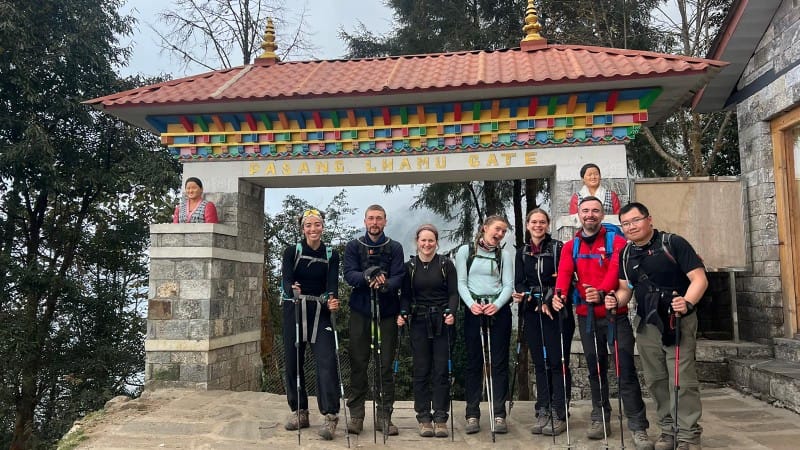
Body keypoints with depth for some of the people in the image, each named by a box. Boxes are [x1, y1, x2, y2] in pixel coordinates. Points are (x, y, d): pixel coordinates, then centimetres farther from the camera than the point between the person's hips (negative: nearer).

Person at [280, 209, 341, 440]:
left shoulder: (331, 254, 3)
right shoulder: (292, 251, 0)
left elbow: (332, 283, -8)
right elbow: (286, 278, -13)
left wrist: (332, 301, -30)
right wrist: (293, 291, -36)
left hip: (320, 312, 0)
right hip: (294, 310, 1)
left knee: (327, 361, -12)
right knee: (293, 361, 6)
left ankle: (330, 416, -10)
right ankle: (299, 412, 21)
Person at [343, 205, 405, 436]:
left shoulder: (395, 248, 6)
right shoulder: (353, 247, 7)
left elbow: (399, 277, -6)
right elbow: (349, 274, -7)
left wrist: (385, 284, -28)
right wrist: (366, 277, -28)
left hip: (387, 312, 0)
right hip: (360, 312, 0)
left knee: (386, 365, 3)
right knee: (358, 364, 3)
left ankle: (384, 416, 12)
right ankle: (356, 415, 12)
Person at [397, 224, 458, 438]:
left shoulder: (446, 264, 3)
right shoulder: (409, 266, 7)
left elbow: (453, 292, 0)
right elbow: (405, 296, 6)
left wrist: (451, 313, -16)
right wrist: (403, 314, -11)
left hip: (442, 323, -1)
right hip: (419, 322, 1)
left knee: (441, 370, 0)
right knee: (421, 371, 3)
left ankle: (440, 418, 8)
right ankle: (424, 418, 11)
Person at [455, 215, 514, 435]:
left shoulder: (504, 255, 11)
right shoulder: (465, 251, 6)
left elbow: (508, 285, 2)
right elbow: (461, 283, 0)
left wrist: (497, 305, -16)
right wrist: (471, 304, -16)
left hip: (499, 310, 2)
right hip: (474, 311, -1)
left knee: (499, 362, 2)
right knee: (474, 362, 2)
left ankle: (499, 414, 7)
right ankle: (472, 415, 7)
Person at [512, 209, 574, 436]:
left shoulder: (558, 248, -1)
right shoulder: (522, 252, 12)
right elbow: (519, 282, 7)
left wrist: (549, 301, -17)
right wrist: (520, 294, -14)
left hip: (556, 311, -4)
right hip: (532, 313, 4)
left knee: (557, 362, -3)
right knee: (539, 363, 8)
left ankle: (559, 415, 3)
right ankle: (542, 413, 15)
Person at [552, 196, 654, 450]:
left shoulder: (616, 241, -2)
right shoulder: (571, 247, 9)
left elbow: (616, 269, -19)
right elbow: (564, 272, -7)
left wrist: (602, 292, -38)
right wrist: (559, 294, -28)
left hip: (615, 313, -3)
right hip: (586, 316, 4)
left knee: (626, 370, -5)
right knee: (595, 369, 13)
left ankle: (638, 428, 0)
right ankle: (600, 419, 24)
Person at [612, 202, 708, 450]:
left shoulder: (673, 243, -10)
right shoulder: (625, 254, 7)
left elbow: (699, 278, -14)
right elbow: (625, 288, 13)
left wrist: (688, 302, -30)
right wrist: (616, 300, -8)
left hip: (679, 321, -5)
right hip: (647, 324, 6)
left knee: (683, 380, -4)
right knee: (655, 380, 11)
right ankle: (668, 429, 24)